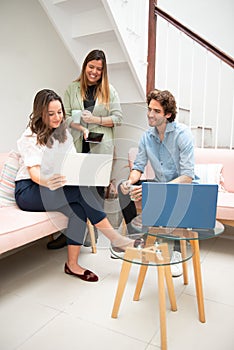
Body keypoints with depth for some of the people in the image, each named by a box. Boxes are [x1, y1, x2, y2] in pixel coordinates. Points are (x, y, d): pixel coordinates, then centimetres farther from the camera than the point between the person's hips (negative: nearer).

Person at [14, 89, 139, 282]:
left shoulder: (63, 133, 12)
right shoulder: (30, 137, -8)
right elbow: (34, 173, -22)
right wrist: (48, 182, -46)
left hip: (54, 187, 6)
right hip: (29, 190, -6)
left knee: (79, 208, -28)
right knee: (81, 191, -30)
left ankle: (72, 264, -17)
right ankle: (116, 239, -23)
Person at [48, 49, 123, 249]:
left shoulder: (109, 90, 9)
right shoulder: (73, 88, 11)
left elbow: (118, 118, 4)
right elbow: (64, 116, 5)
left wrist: (96, 119, -8)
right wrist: (81, 128, -12)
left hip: (100, 148, 0)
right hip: (77, 147, 1)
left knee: (97, 189, 3)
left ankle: (92, 233, 15)